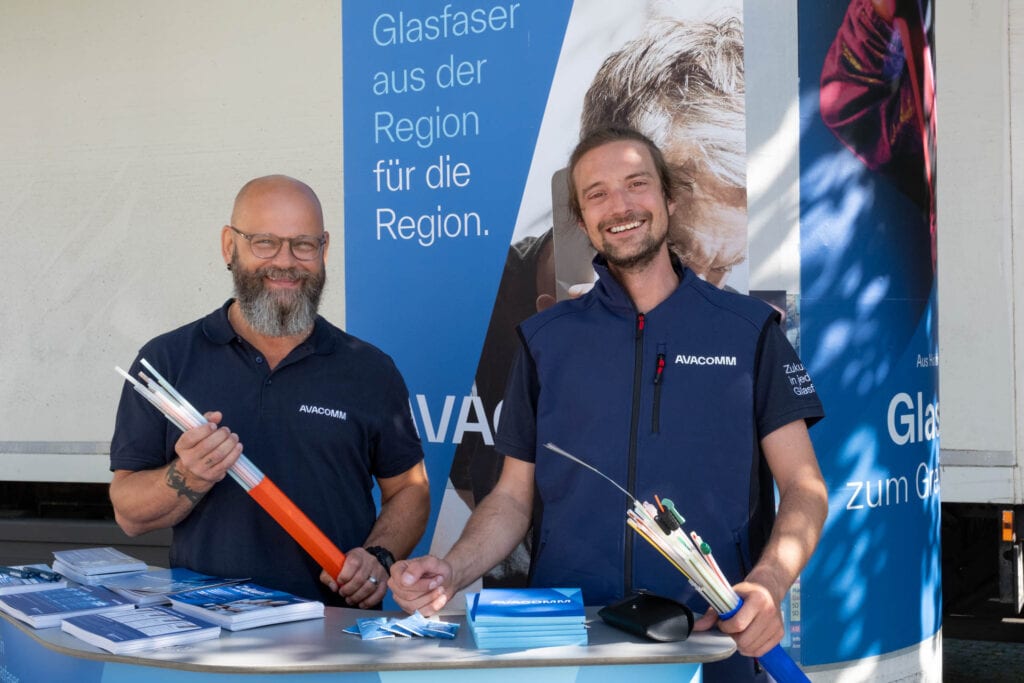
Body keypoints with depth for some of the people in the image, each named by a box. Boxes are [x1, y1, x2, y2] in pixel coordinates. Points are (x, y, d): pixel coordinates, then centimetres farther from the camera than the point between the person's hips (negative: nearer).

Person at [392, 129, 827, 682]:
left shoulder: (748, 329, 3)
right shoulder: (545, 340, 7)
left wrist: (767, 585, -19)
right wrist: (452, 571, -10)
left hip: (711, 638, -1)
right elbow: (514, 497, 8)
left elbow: (803, 485, 0)